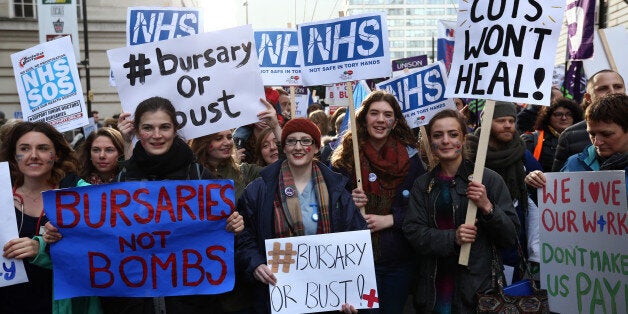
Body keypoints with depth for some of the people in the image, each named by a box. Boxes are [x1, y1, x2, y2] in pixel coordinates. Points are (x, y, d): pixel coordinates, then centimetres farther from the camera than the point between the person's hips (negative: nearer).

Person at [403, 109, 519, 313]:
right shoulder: (422, 185, 6)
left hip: (477, 291, -3)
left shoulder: (489, 179, -6)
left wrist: (488, 208, -20)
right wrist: (452, 238, -19)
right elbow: (413, 233, -4)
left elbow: (510, 237, -4)